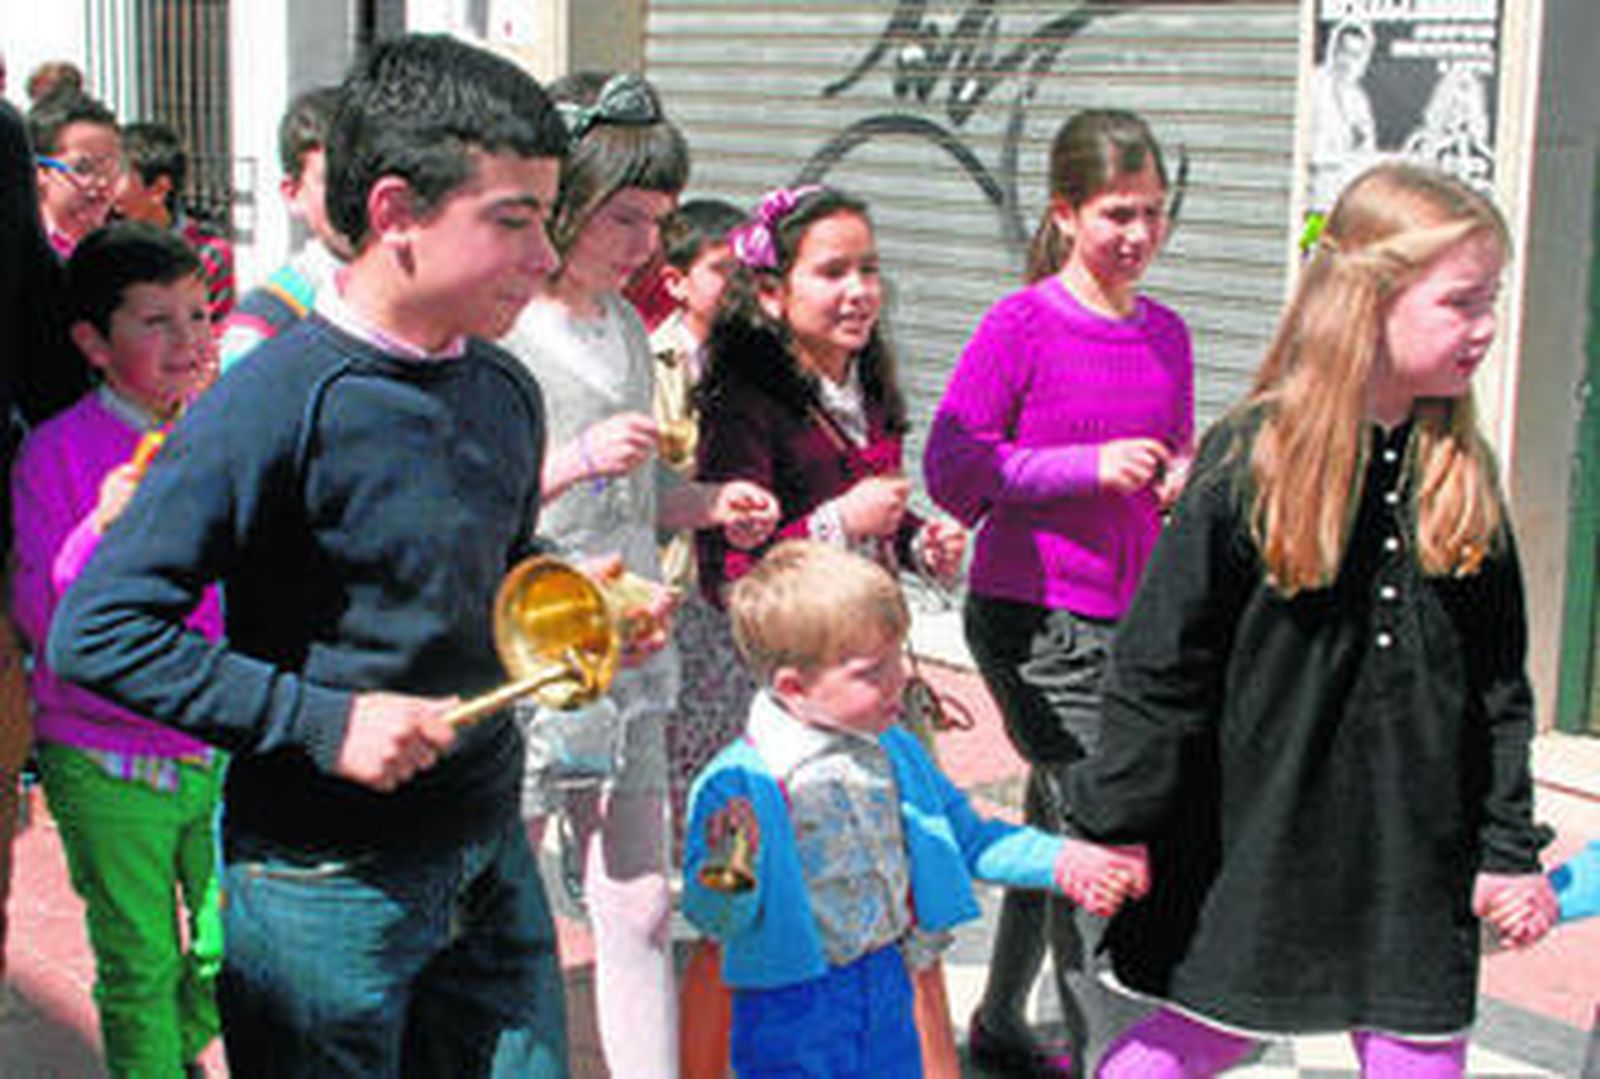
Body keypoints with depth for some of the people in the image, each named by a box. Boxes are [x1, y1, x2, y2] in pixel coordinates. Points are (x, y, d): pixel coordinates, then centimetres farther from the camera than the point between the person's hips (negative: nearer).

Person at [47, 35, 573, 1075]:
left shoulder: (507, 392, 4)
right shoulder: (276, 404, -18)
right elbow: (95, 634, -20)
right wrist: (321, 722, -23)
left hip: (493, 852, 7)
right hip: (325, 883, -6)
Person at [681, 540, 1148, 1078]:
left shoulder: (895, 752, 2)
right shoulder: (735, 785, -19)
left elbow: (967, 837, 14)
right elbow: (714, 918, -19)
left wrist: (1059, 862, 6)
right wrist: (728, 877, -40)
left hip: (887, 986, 6)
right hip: (791, 1008, -6)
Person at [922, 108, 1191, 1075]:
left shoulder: (1168, 334, 8)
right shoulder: (1021, 325, -11)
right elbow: (952, 466, -12)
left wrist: (1188, 478, -2)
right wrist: (1091, 466, -19)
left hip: (1130, 622, 7)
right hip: (1036, 620, -7)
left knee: (1056, 826, 17)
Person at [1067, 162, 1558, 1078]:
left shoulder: (1462, 473, 2)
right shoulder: (1251, 460, -13)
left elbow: (1498, 683, 7)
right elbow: (1160, 668, -9)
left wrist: (1511, 848, 6)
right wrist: (1117, 828, -8)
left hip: (1418, 851, 4)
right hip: (1257, 839, -4)